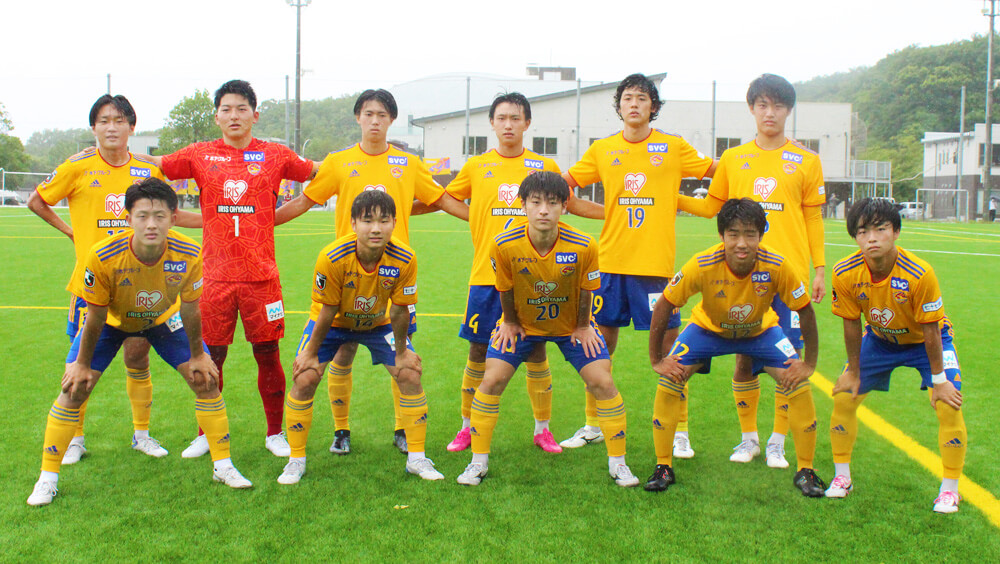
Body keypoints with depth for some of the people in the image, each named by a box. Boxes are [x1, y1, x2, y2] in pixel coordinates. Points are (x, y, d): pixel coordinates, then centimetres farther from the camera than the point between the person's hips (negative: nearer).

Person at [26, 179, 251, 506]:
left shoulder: (189, 255, -32)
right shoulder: (102, 257, -37)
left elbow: (190, 310, -15)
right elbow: (96, 316, -21)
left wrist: (197, 356, -4)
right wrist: (82, 364, -10)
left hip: (163, 319, 2)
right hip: (112, 321, -1)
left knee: (206, 379, -5)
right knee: (75, 388, -10)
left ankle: (223, 467, 11)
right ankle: (47, 480, 9)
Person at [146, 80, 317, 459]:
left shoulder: (275, 155, 5)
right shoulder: (201, 155, 6)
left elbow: (316, 171, 15)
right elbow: (156, 165, 15)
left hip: (261, 274, 0)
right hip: (216, 274, 1)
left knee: (268, 354, 4)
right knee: (210, 356, 6)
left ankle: (275, 434, 20)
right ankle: (205, 434, 24)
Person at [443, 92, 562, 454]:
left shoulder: (545, 167, 5)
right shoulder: (476, 167, 6)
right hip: (486, 275, 0)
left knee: (536, 353, 5)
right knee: (478, 353, 6)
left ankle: (542, 430, 20)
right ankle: (468, 428, 21)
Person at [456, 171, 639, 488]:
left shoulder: (583, 247, -29)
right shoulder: (504, 246, -29)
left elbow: (585, 291, -12)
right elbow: (505, 289, -10)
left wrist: (582, 326, -2)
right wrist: (510, 323, 1)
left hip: (571, 325, 0)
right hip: (522, 323, 0)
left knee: (602, 382, -7)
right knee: (492, 380, -8)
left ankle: (618, 464, 12)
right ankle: (478, 462, 10)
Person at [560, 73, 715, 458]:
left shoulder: (674, 147, 5)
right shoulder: (602, 149, 8)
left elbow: (717, 171, 13)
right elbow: (562, 184, 12)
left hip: (657, 263, -2)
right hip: (610, 261, 2)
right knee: (600, 345, 7)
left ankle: (679, 432, 13)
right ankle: (592, 426, 22)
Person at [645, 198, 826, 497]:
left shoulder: (776, 267, -32)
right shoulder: (702, 265, -35)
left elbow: (805, 311, -15)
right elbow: (663, 306, -22)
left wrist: (809, 363, -13)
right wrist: (657, 359, -18)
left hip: (761, 331, 1)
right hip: (708, 328, 0)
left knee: (799, 385, -14)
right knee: (669, 380, -17)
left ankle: (805, 472, 6)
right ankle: (663, 467, 0)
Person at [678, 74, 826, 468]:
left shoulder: (807, 161, 6)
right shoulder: (733, 159, 10)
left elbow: (813, 219, 8)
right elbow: (711, 206, 19)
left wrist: (820, 269, 4)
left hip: (790, 273, -1)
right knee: (744, 358, 4)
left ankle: (777, 442, 15)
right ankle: (748, 438, 20)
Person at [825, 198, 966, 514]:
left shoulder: (919, 274, -35)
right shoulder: (845, 274, -27)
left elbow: (930, 330, -24)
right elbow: (852, 324, -12)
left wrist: (938, 380, -15)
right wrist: (854, 371, -3)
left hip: (925, 340, -3)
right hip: (879, 339, 3)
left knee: (949, 405, -16)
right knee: (844, 397, -3)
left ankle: (950, 490, 3)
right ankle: (842, 478, 16)